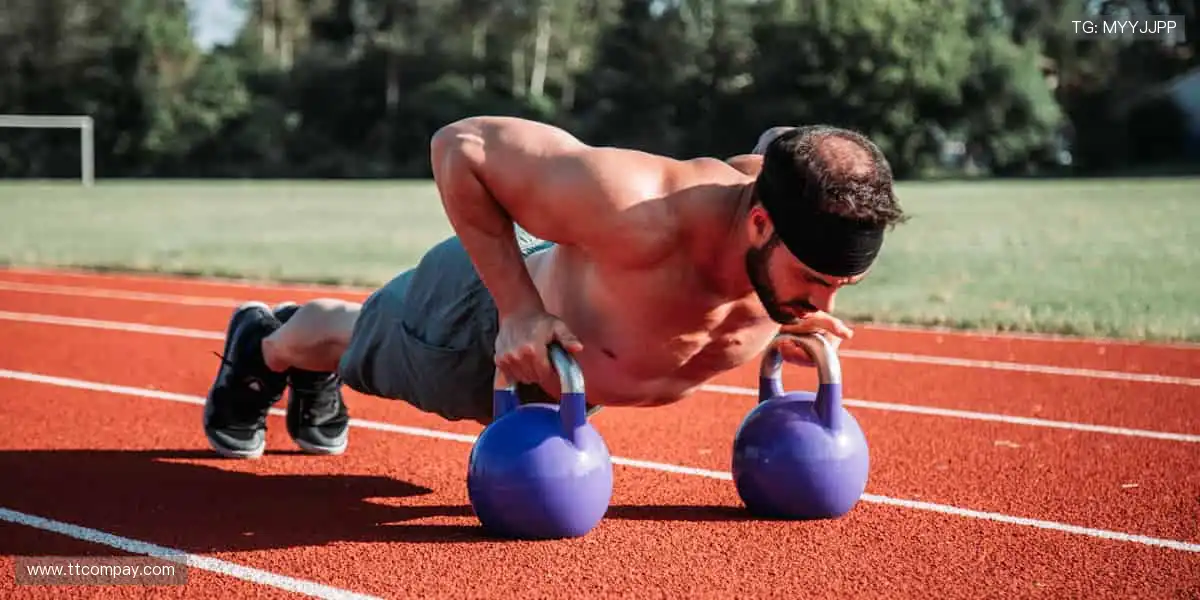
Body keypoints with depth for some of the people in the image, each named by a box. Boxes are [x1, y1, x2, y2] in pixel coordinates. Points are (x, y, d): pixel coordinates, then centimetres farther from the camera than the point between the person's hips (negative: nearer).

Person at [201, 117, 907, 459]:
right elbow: (461, 146, -38)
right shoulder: (637, 214, -51)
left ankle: (315, 380, 69)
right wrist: (518, 308, -40)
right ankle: (262, 347, 63)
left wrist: (795, 321, -16)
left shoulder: (804, 237, -32)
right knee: (355, 343, 30)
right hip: (486, 317, -5)